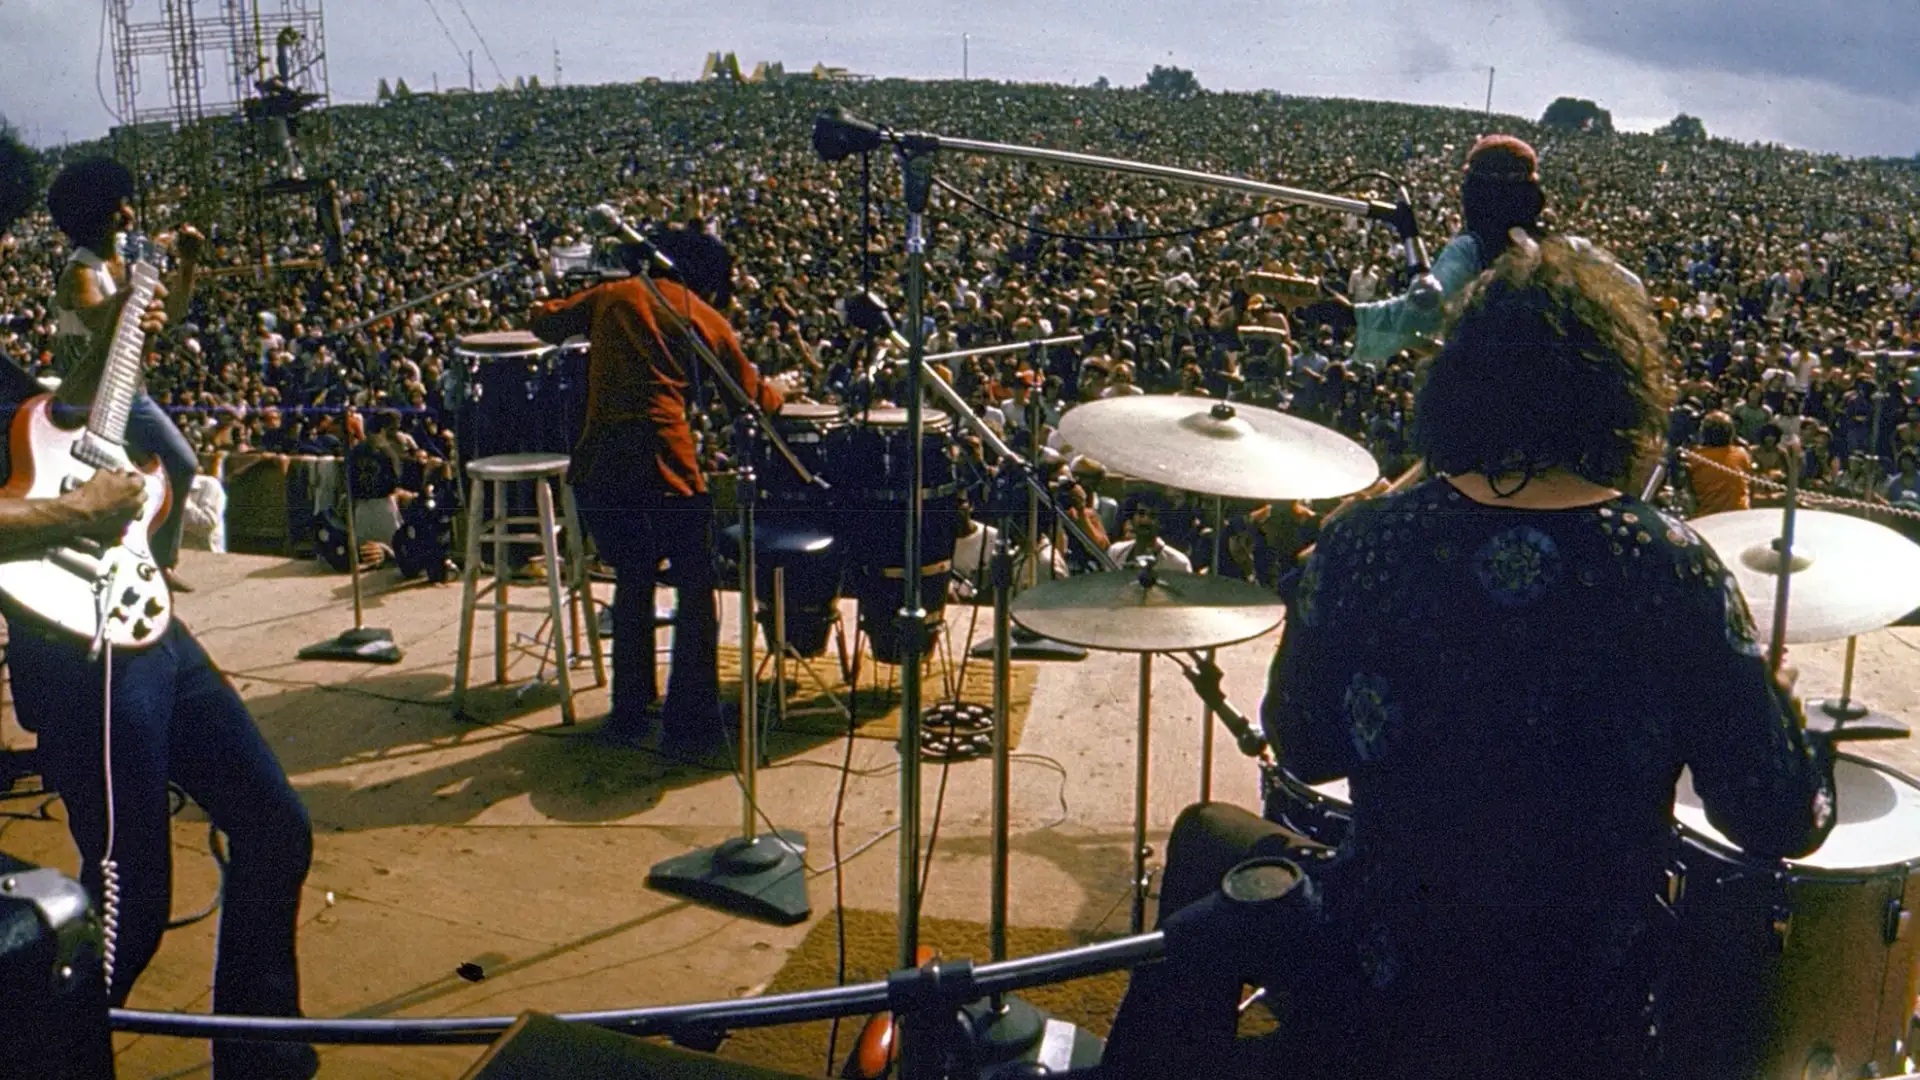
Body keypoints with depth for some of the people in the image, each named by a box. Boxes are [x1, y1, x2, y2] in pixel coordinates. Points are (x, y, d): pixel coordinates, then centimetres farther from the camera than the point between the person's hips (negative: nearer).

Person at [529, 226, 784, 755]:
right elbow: (753, 398, 20)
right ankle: (690, 723, 9)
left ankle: (630, 711, 29)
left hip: (601, 461, 3)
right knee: (695, 588, 11)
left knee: (633, 579, 22)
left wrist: (578, 311, 40)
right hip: (665, 462, -3)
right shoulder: (709, 320, 14)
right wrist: (775, 391, 42)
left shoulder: (615, 295, 17)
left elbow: (544, 322, 20)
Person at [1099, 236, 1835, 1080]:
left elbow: (1304, 753, -3)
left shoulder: (1364, 544, -17)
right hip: (1592, 1008, 2)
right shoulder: (1672, 571, -17)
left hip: (1387, 983, -2)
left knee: (1209, 836, 26)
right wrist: (1785, 704, 8)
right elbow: (1779, 825, -11)